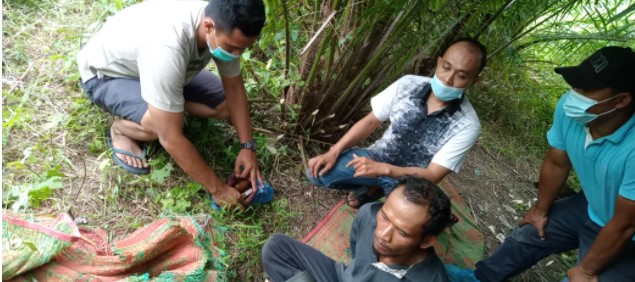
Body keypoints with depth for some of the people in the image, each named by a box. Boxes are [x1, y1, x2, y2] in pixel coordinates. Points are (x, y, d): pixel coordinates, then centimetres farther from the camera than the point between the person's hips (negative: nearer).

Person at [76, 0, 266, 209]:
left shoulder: (224, 26, -24)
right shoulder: (167, 47, -45)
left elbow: (234, 87, -9)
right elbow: (171, 139, -40)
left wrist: (247, 147, -16)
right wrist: (217, 188, -32)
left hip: (153, 68, 6)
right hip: (104, 74, -6)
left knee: (226, 105, -7)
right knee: (164, 124, -35)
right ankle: (121, 130, -3)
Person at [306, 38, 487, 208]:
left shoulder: (467, 125, -23)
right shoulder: (408, 84, -16)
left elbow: (432, 175, -21)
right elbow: (371, 121, -5)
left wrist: (383, 169, -33)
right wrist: (334, 152, -14)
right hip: (378, 158, 3)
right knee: (318, 173, -12)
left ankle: (376, 189, 2)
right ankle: (375, 187, 9)